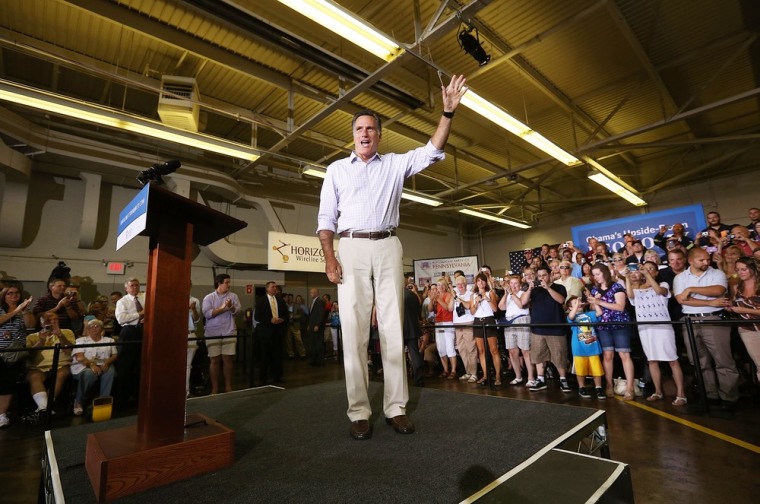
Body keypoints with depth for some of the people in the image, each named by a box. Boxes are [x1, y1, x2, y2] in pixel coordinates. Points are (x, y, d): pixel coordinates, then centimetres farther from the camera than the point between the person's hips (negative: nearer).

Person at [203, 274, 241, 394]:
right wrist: (222, 308, -16)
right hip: (213, 333, -1)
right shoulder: (209, 297, 0)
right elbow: (207, 314, -11)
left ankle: (228, 387, 16)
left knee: (227, 359, 5)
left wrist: (231, 307, -25)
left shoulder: (233, 296, 6)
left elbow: (237, 310, -6)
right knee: (215, 360, 4)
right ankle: (215, 388, 15)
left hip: (229, 332, 1)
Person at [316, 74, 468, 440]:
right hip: (351, 248, 0)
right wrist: (329, 257, -5)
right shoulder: (337, 169, 15)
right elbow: (326, 217, 8)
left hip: (388, 248, 1)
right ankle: (359, 412, 2)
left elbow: (433, 151, 8)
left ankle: (396, 407, 8)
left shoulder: (395, 164, 17)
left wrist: (448, 112, -3)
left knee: (393, 329, 0)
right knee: (353, 330, -5)